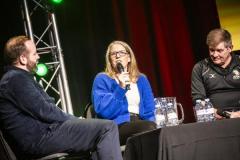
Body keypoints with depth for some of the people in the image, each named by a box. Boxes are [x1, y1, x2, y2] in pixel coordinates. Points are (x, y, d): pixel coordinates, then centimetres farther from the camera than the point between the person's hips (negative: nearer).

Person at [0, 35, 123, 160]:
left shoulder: (18, 77, 23)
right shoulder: (16, 79, -11)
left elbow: (46, 106, 21)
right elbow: (44, 111, -16)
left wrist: (73, 120, 9)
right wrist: (74, 120, -3)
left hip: (38, 134, 11)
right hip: (38, 137, -11)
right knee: (108, 128, -16)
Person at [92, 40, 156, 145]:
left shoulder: (141, 79, 21)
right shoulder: (102, 79, 7)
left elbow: (149, 110, 15)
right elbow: (102, 110, -7)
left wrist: (152, 126, -5)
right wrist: (120, 89, -13)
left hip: (140, 124, 4)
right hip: (116, 127, -4)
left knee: (151, 127, -32)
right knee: (148, 126, -33)